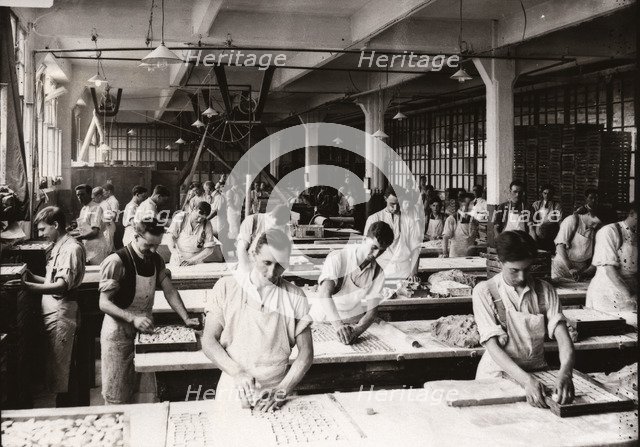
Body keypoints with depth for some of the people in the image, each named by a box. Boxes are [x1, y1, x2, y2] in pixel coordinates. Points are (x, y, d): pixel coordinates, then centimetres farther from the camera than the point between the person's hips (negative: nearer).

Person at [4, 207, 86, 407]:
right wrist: (32, 277, 8)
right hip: (52, 311, 10)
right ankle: (66, 405, 23)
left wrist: (27, 285, -38)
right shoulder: (59, 247, 15)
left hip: (61, 313, -10)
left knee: (58, 371, -3)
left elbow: (62, 286, -28)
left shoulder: (72, 248, -16)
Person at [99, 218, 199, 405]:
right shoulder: (117, 262, -17)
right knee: (117, 396, 1)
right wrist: (133, 318, -30)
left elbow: (169, 291, 4)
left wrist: (186, 319, -8)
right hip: (119, 333, -6)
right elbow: (104, 303, -18)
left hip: (144, 329, 6)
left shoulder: (156, 260, 5)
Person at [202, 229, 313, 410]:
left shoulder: (295, 297, 4)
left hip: (276, 396, 0)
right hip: (233, 394, 0)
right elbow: (209, 341, 0)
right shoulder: (226, 287, 3)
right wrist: (238, 373, -14)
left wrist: (281, 392, -9)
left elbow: (306, 353, 3)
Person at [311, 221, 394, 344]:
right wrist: (338, 325, -42)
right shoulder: (337, 258, -14)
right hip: (322, 320, -5)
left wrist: (358, 329, -30)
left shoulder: (378, 273, -1)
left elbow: (372, 310, -9)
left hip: (353, 322, 5)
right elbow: (325, 294, -27)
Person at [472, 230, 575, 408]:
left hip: (537, 372, 3)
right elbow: (492, 345, -15)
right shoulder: (484, 291, -8)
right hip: (497, 373, -3)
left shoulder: (545, 290, 3)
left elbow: (562, 336, -8)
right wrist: (526, 380, -29)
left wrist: (565, 373, -29)